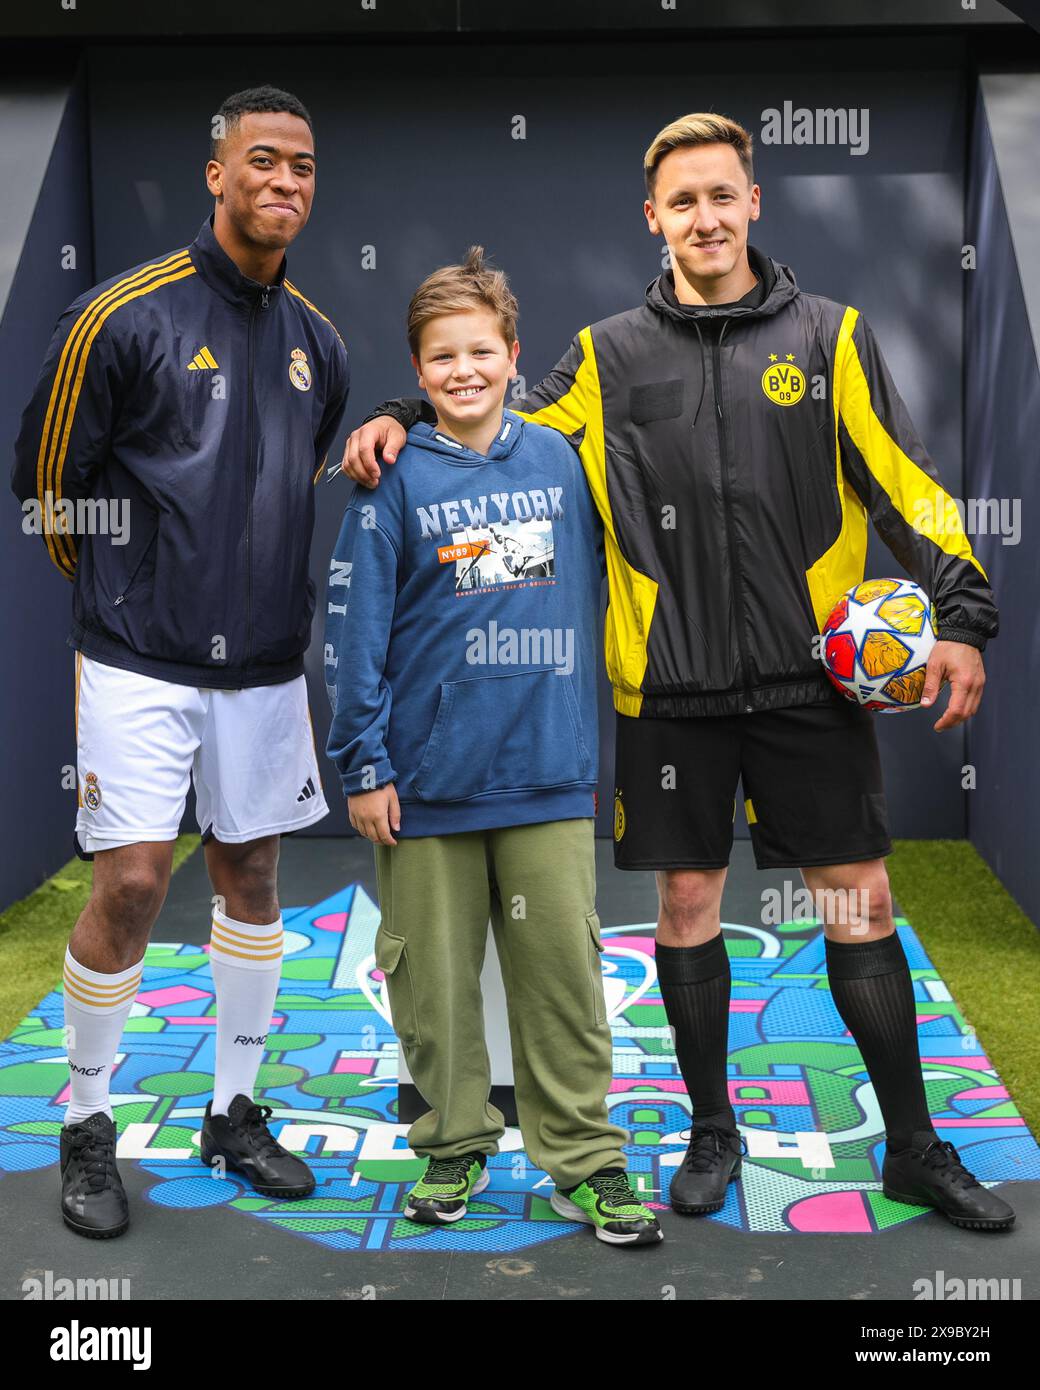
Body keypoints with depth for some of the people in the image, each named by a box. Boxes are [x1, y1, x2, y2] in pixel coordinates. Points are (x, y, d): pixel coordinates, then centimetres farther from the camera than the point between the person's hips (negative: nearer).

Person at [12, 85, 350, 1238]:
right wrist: (115, 590, 8)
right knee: (132, 882, -6)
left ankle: (233, 1113, 27)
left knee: (250, 875, 11)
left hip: (266, 659, 6)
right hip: (142, 659, -5)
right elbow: (47, 477, -2)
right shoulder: (124, 316, -10)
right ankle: (86, 1128, 15)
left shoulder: (317, 341, 7)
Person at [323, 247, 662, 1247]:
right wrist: (362, 763, -5)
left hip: (548, 771, 2)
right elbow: (354, 627, -3)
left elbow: (590, 592, 13)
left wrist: (585, 727, 11)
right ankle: (454, 1147, 26)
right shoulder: (396, 479, -3)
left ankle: (583, 1159, 18)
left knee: (563, 969, 5)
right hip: (428, 777, -1)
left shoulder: (560, 460, 5)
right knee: (433, 975, 8)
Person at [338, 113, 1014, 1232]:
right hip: (672, 688, 1)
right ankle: (712, 1131, 27)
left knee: (859, 901, 4)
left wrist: (961, 615, -6)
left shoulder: (828, 334, 5)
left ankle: (913, 1148, 19)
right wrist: (400, 419, -1)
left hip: (810, 678, 0)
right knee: (687, 900, 7)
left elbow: (904, 484, 2)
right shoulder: (610, 354, 6)